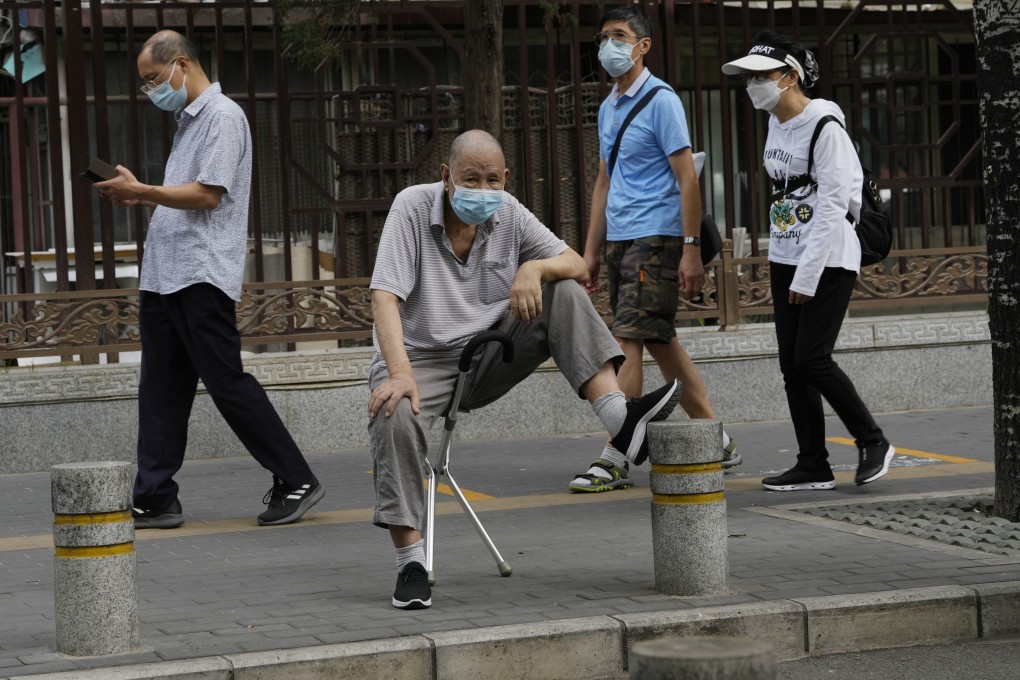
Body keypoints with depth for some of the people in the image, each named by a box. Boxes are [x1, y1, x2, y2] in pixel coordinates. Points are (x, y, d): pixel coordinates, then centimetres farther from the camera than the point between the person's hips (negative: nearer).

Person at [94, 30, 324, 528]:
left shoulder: (223, 117, -8)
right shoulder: (188, 121, 22)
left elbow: (207, 194, -16)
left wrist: (140, 190, -13)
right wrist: (139, 198, 10)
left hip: (202, 276, -9)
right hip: (162, 276, 9)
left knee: (227, 383, -8)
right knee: (160, 391, 6)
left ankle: (296, 481, 0)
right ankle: (155, 501, 8)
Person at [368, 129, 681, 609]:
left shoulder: (508, 213, 1)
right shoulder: (413, 208, -13)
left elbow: (577, 266, 0)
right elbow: (384, 297, -22)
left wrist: (534, 268, -24)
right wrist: (400, 374, -36)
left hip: (488, 357, 4)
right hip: (421, 357, -4)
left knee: (564, 293, -14)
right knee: (394, 416, -36)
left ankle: (618, 418, -28)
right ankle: (411, 563, -28)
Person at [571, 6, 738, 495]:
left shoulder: (661, 101, -9)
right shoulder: (608, 107, 16)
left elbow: (688, 179, -12)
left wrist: (691, 249, -18)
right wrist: (591, 250, 19)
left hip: (655, 239, -9)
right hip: (619, 242, 9)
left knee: (628, 344, -12)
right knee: (661, 344, 11)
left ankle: (614, 459, -11)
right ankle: (716, 442, 19)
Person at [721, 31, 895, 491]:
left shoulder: (825, 128, -15)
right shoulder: (777, 126, 10)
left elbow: (832, 208, -18)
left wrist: (807, 277, -19)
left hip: (828, 261, -8)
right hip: (785, 260, 8)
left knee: (811, 359, -12)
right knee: (792, 365, 3)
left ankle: (872, 442, 5)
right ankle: (813, 466, 7)